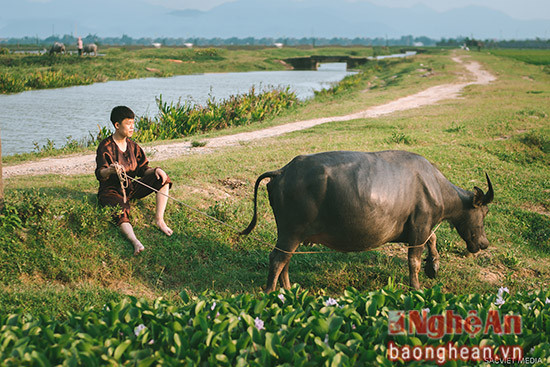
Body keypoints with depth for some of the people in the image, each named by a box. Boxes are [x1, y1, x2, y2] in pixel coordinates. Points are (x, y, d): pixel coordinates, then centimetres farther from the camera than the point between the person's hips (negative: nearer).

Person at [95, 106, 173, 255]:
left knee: (162, 179, -11)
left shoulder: (132, 145, 8)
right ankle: (135, 242, -62)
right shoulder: (106, 146, -11)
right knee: (120, 209, -39)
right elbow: (100, 174, -20)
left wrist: (156, 170, -14)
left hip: (132, 188, 6)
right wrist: (110, 171, -44)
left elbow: (143, 168, 9)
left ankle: (159, 219, -14)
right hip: (111, 191, -6)